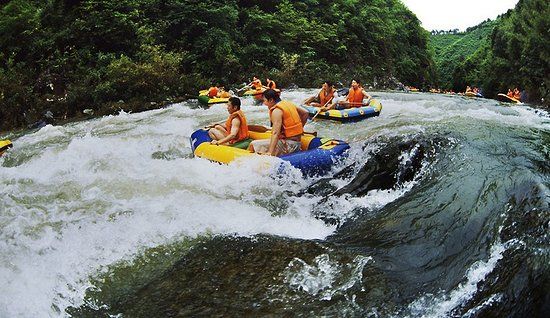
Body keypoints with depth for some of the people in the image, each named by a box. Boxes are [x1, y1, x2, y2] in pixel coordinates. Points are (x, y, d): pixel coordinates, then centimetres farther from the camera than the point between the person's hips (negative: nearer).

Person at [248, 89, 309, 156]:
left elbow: (275, 133, -26)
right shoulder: (288, 103, 10)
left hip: (288, 145, -10)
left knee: (253, 145, -14)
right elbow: (305, 113, 19)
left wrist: (270, 152, -33)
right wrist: (298, 128, 22)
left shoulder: (276, 111, -15)